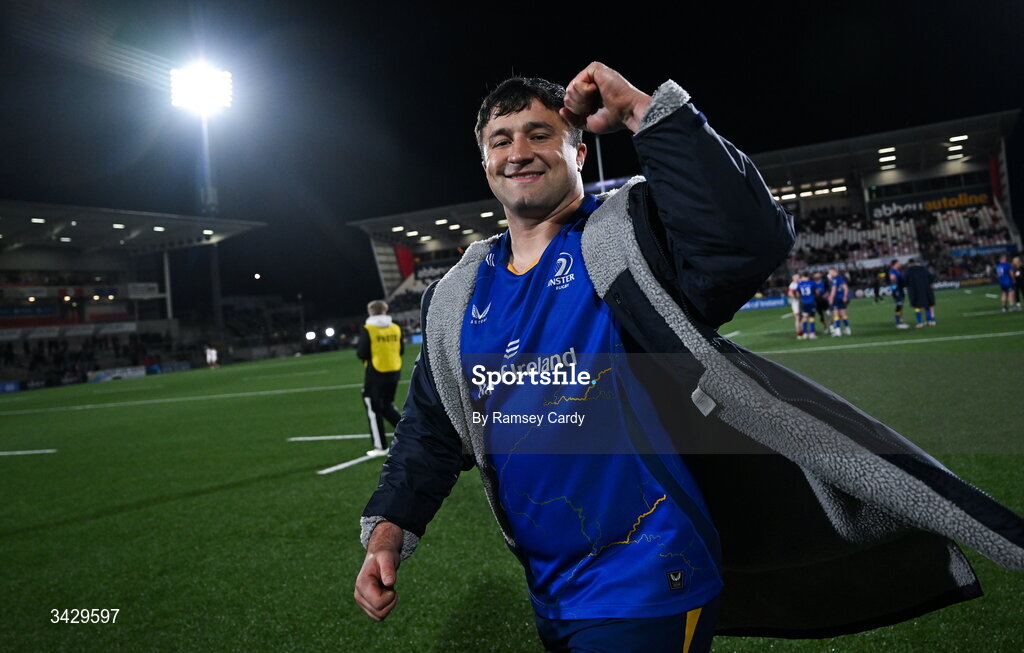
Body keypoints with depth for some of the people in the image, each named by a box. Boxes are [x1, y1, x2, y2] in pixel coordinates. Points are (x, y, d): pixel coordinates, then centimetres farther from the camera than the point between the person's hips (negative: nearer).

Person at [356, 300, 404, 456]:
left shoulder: (368, 329, -12)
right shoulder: (396, 328, 1)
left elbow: (361, 354, -13)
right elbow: (401, 350, 7)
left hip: (375, 373, -5)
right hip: (394, 372, 5)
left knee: (373, 409, 6)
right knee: (387, 406, 22)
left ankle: (380, 446, 8)